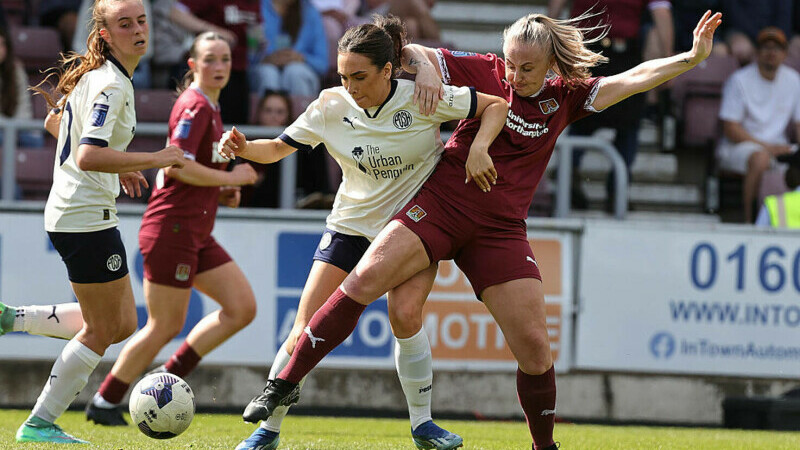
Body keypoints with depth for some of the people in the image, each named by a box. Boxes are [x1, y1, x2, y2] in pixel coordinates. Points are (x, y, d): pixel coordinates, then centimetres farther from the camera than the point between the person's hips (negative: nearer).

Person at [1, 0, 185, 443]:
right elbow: (88, 157, -29)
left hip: (69, 214, 10)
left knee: (122, 324, 15)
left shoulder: (93, 74, 11)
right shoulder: (111, 85, -20)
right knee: (102, 330, 0)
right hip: (87, 218, -10)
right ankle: (40, 423, 7)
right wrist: (155, 159, -24)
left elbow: (55, 124, 26)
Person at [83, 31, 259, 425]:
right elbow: (177, 165, -25)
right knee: (165, 326, -4)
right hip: (172, 228, -10)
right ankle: (105, 403, 8)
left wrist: (219, 193, 10)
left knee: (243, 308, 3)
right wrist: (231, 178, -15)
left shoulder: (209, 108, 17)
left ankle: (168, 379, 9)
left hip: (197, 234, 10)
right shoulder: (194, 106, -13)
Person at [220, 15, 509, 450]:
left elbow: (495, 106, -8)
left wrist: (478, 148, -25)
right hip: (351, 226, 2)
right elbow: (279, 147, -4)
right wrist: (244, 148, -24)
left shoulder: (423, 98, -18)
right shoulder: (331, 106, -12)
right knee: (307, 326, -9)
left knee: (406, 316, -22)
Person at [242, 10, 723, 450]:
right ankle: (287, 382, -11)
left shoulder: (566, 97, 5)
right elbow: (412, 52, 5)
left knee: (535, 349, -5)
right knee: (364, 282, -21)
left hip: (500, 229, 2)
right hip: (441, 204, -2)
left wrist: (692, 58, -10)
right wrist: (424, 66, -17)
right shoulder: (483, 71, 0)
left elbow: (633, 79, 2)